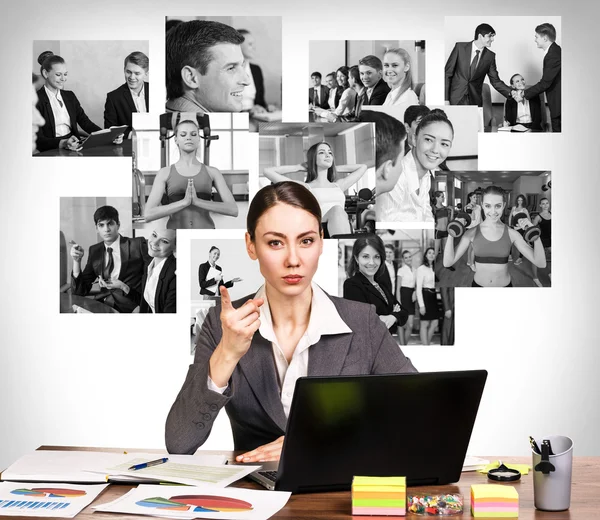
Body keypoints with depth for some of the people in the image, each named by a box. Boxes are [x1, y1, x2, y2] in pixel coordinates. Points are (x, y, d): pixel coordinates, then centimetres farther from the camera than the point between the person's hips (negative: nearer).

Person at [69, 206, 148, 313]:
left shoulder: (137, 245, -2)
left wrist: (124, 287, -15)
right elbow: (80, 292, 10)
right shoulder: (95, 251, 12)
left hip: (128, 307, -4)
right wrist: (77, 261, -2)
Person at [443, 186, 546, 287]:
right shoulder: (472, 232, -9)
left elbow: (541, 263, -13)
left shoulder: (511, 233, -10)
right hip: (478, 284, 0)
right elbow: (448, 262, -12)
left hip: (505, 285, 0)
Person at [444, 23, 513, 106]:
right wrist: (446, 98, -8)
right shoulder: (460, 47, -3)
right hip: (455, 99, -2)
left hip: (474, 101, 2)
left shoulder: (490, 56, 2)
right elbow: (447, 73, -2)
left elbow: (495, 81, 7)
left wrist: (511, 92, -10)